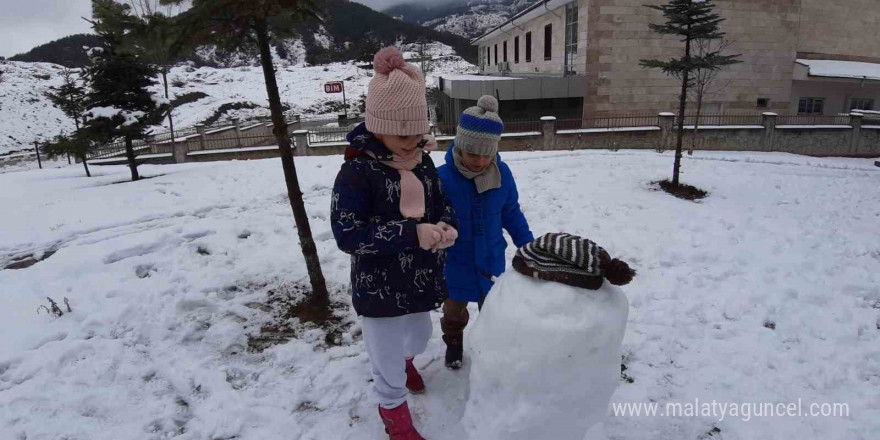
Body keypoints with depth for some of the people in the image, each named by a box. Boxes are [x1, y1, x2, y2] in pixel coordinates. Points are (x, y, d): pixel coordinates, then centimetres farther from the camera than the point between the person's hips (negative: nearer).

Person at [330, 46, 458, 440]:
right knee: (388, 355, 12)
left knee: (419, 334, 30)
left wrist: (446, 227, -17)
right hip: (379, 288, -6)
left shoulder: (423, 162, -3)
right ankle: (393, 408, 43)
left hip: (420, 278, 7)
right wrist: (412, 233, -33)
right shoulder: (356, 173, -23)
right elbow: (347, 234, -28)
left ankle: (404, 359, 66)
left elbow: (442, 204, 8)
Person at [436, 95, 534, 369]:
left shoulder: (502, 174, -15)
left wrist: (528, 247, 4)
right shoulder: (442, 178, -26)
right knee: (454, 311, 24)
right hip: (455, 265, -2)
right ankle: (453, 343, 53)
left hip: (491, 263, 2)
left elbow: (512, 215, -1)